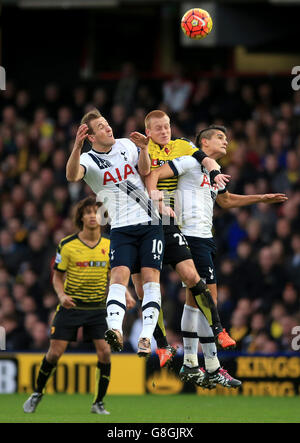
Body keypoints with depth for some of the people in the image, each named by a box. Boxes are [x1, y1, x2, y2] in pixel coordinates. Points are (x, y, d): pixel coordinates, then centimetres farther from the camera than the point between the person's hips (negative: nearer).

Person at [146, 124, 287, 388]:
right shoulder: (190, 162, -6)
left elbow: (226, 200, 38)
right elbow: (154, 176, -12)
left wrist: (262, 198, 36)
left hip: (205, 239, 10)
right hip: (192, 236, -10)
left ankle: (190, 365, 19)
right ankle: (213, 369, -13)